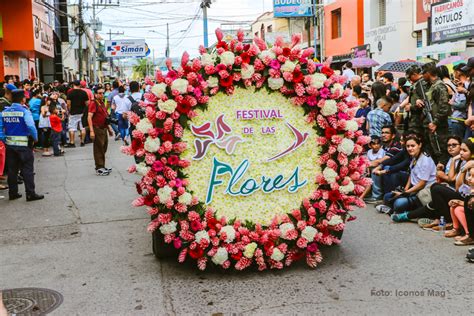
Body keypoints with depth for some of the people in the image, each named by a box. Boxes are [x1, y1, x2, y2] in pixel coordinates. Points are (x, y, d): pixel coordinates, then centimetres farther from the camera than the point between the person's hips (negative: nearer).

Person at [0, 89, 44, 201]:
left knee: (12, 169, 14)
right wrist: (35, 138, -10)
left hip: (9, 144, 5)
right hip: (23, 145, -5)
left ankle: (12, 193, 20)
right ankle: (30, 194, 2)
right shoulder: (24, 111, -13)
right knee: (27, 169, 1)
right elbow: (31, 127, -23)